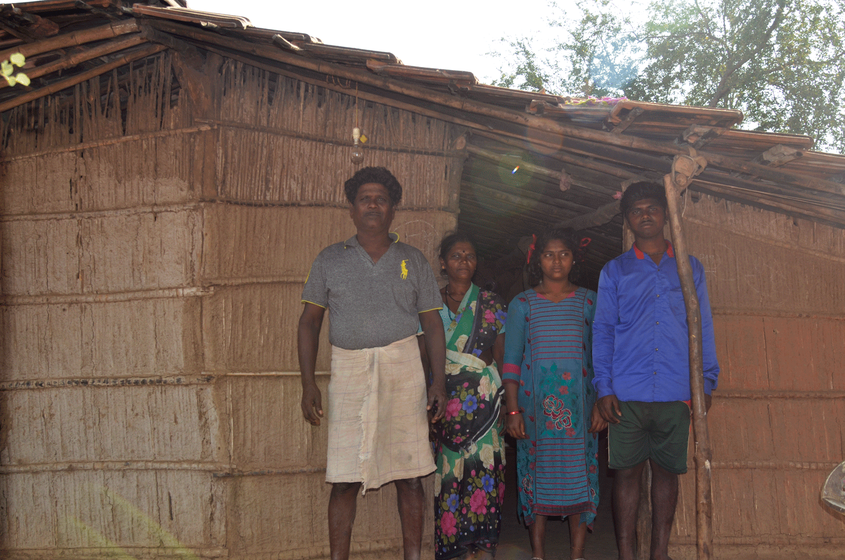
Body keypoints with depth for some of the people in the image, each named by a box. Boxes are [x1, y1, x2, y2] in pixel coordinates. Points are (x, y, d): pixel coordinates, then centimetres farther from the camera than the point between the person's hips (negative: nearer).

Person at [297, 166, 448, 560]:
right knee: (344, 478, -1)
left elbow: (432, 323, 10)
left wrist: (439, 380, -1)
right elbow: (309, 322, 9)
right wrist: (308, 384, -1)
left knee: (408, 475, 2)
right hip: (348, 371, 0)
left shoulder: (412, 261, 11)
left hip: (403, 369, 0)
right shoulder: (330, 260, 10)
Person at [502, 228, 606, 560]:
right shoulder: (522, 304, 6)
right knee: (536, 472, 2)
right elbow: (511, 361, 3)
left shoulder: (589, 302, 8)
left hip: (579, 402, 0)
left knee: (580, 471, 1)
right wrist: (512, 410, -4)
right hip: (535, 402, 0)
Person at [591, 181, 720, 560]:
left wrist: (707, 382, 2)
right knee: (627, 472, 1)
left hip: (677, 393, 1)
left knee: (667, 472, 6)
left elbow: (703, 327, 12)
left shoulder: (690, 268, 14)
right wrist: (604, 389, -3)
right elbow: (603, 331, 6)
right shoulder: (614, 271, 10)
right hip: (628, 394, -1)